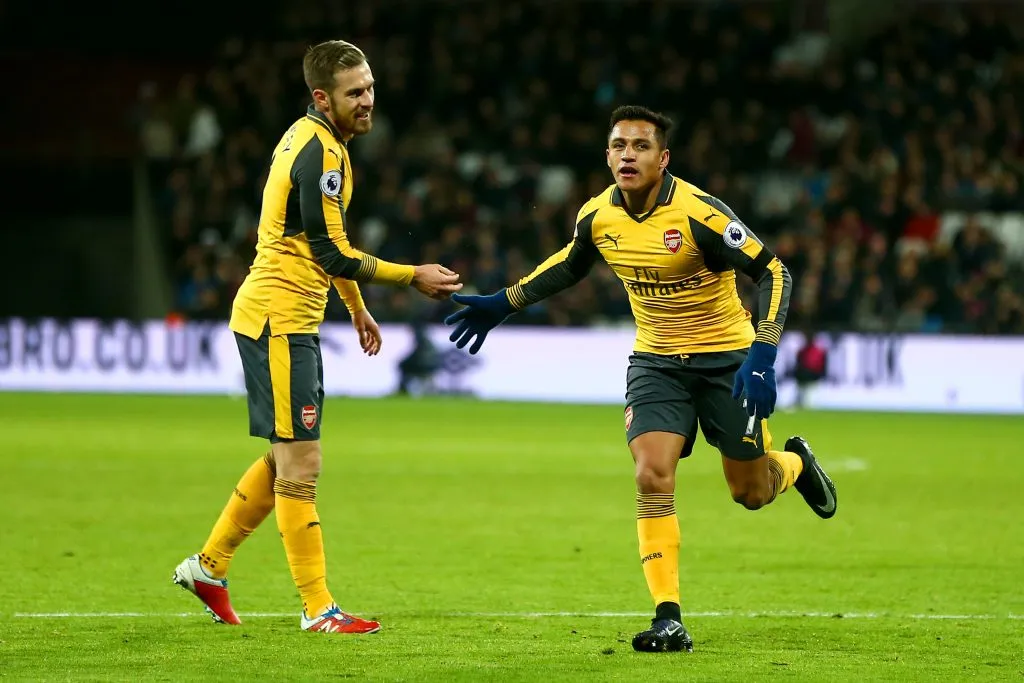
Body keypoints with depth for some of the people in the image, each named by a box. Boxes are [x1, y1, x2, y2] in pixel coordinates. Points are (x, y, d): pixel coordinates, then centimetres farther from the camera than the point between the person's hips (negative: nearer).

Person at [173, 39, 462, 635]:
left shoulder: (313, 140, 13)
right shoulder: (320, 154, -19)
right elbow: (334, 255, -20)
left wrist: (358, 310, 29)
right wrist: (414, 278, -14)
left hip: (292, 321, 10)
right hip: (277, 321, -10)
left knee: (287, 460, 18)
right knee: (300, 464, -7)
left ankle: (209, 566, 27)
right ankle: (318, 608, -5)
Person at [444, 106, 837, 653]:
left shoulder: (699, 213, -25)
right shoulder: (597, 216, -8)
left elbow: (771, 272, -19)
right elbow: (571, 265, 16)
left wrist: (762, 356, -29)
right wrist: (502, 304, 15)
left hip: (725, 357, -3)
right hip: (655, 359, 3)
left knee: (750, 493, 6)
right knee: (652, 474, -18)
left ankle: (795, 462, 44)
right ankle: (668, 618, -15)